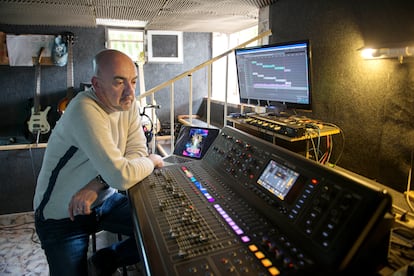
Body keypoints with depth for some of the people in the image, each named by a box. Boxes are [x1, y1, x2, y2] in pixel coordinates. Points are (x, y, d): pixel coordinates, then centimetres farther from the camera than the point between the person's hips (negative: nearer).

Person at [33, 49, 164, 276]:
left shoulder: (129, 104, -6)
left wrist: (97, 184, -24)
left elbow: (138, 153, -10)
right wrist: (152, 161, -15)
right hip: (63, 215, -5)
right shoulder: (86, 110, -30)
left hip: (104, 200, 6)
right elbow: (121, 175, -35)